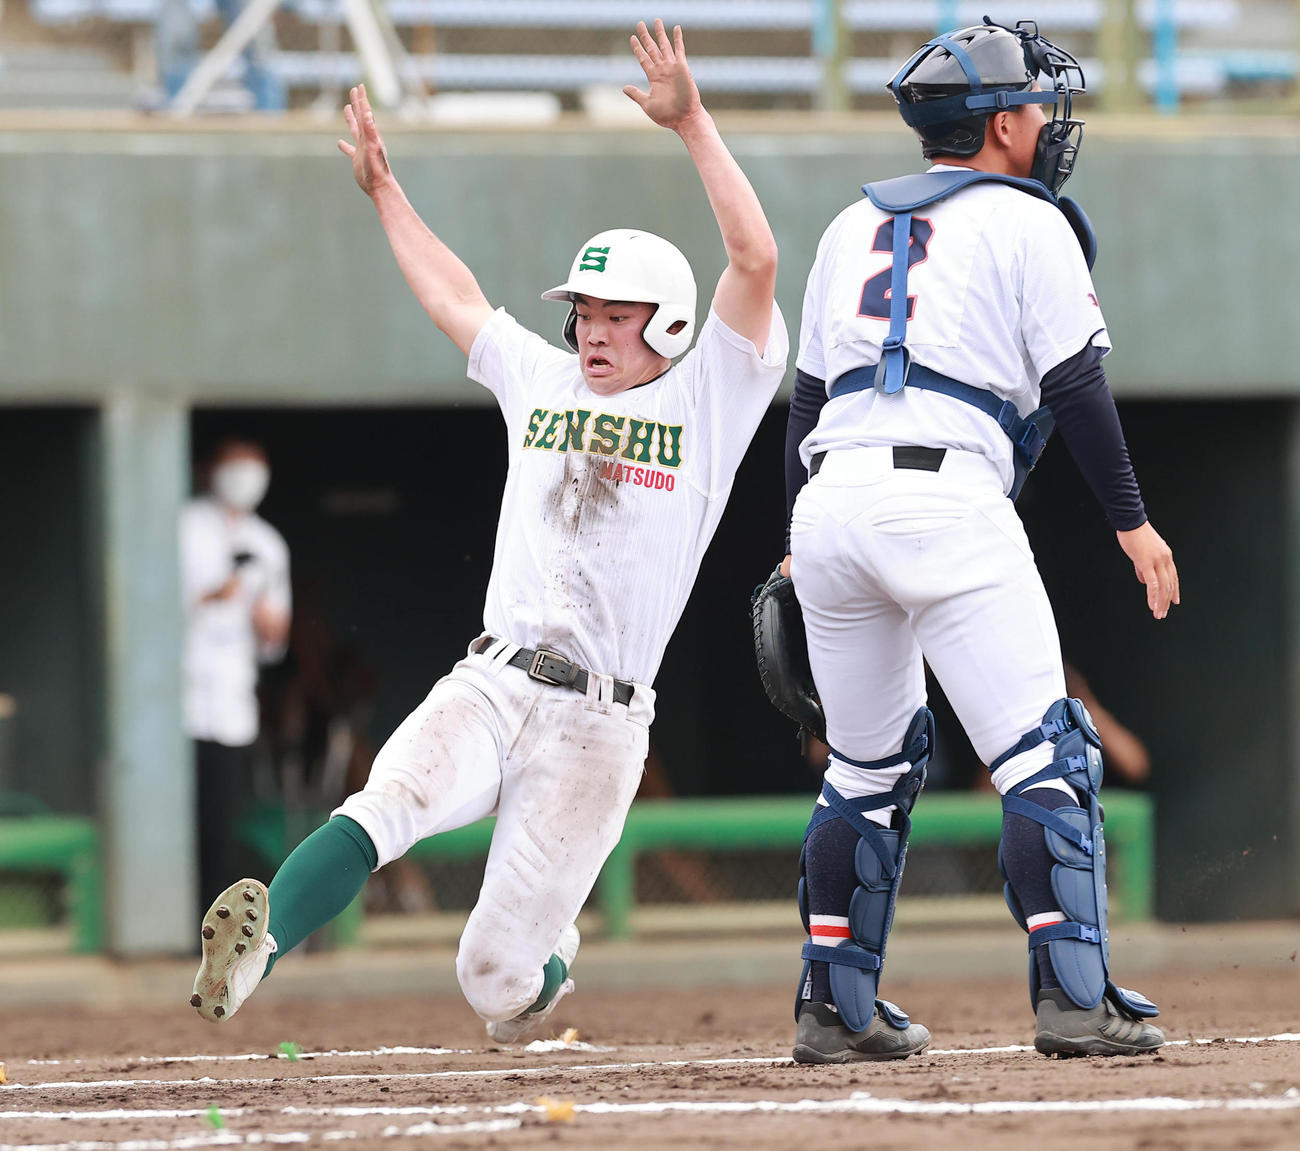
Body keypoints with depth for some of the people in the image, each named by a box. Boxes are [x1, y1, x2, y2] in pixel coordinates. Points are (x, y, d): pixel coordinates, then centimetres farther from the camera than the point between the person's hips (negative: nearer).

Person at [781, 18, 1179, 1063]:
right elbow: (1075, 385, -1)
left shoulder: (851, 229, 23)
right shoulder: (1028, 223, 6)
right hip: (950, 499, -6)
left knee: (868, 767, 18)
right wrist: (1131, 518, 3)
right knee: (1045, 757, -5)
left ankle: (837, 1010, 16)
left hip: (831, 500, 6)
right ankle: (1075, 997, -15)